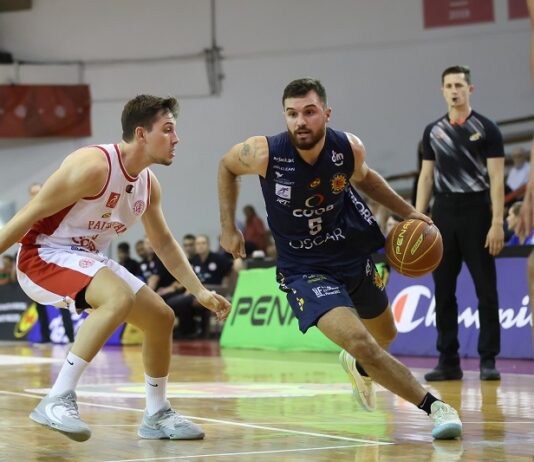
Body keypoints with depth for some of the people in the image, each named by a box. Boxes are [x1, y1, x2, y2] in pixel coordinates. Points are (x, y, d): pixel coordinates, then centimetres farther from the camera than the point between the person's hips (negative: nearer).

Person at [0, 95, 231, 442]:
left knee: (162, 318, 8)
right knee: (120, 297, -34)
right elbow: (29, 216, -21)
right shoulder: (94, 165, -23)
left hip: (88, 260, 9)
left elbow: (164, 243, 18)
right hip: (44, 255, -9)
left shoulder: (149, 184, 4)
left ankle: (157, 416, 25)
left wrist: (200, 291, 13)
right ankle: (58, 399, -32)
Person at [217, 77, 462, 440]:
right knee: (360, 343, -24)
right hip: (304, 269, -4)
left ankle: (358, 367, 61)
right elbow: (227, 167, -1)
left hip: (353, 252, 4)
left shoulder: (349, 149, -17)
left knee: (385, 335, 25)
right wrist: (229, 228, -1)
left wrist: (407, 211, 2)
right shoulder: (264, 153, -25)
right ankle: (433, 406, -12)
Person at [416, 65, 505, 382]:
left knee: (486, 290, -2)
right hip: (444, 212, 4)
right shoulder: (434, 131, 11)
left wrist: (497, 223, -14)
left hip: (476, 212, -4)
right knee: (444, 290, 4)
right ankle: (448, 361, 10)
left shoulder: (486, 129, -2)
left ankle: (488, 360, 2)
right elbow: (427, 177, 13)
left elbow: (497, 179, -6)